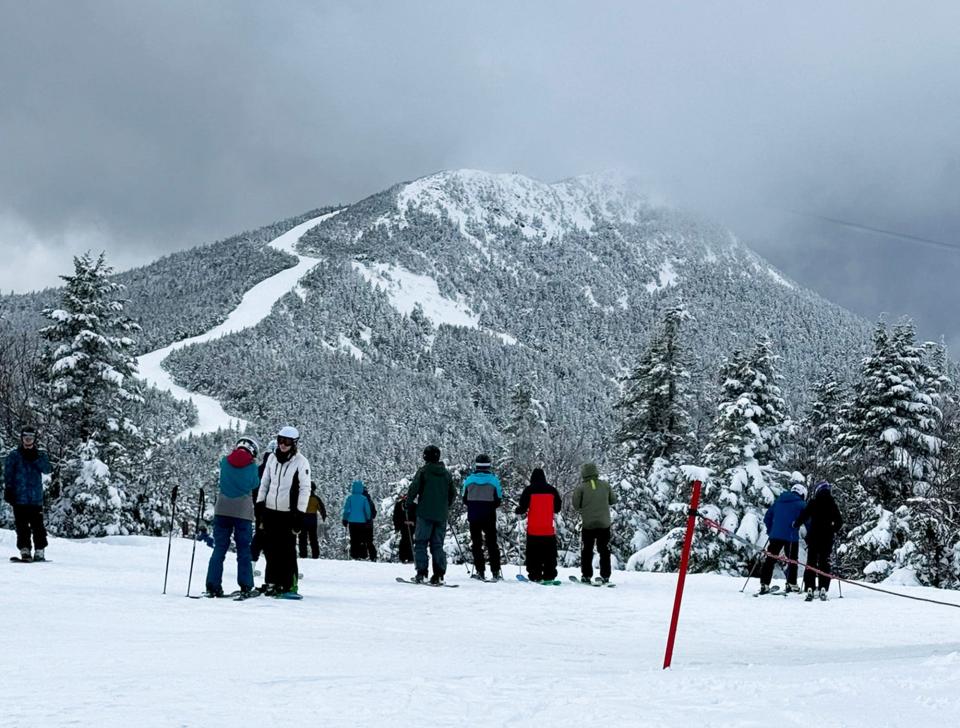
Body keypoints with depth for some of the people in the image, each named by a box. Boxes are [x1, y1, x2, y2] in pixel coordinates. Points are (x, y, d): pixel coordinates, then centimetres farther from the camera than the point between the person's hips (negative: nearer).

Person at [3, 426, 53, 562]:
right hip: (19, 498, -1)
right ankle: (25, 550, -2)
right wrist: (8, 490, -6)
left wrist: (35, 459, -15)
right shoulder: (14, 455, 7)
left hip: (36, 498, 1)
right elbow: (8, 474, 4)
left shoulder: (40, 455, 12)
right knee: (22, 526, -4)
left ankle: (40, 551, 1)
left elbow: (48, 469, -3)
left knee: (38, 525, -1)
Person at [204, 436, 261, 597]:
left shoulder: (225, 462, 1)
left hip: (222, 510, 2)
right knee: (244, 550, 5)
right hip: (243, 511, -2)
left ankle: (213, 586, -1)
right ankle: (245, 587, 1)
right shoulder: (252, 466, -4)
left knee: (219, 548, 6)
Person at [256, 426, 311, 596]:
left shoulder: (301, 462, -6)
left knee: (287, 550, -3)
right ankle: (271, 582, 18)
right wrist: (259, 502, 10)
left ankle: (289, 585, 3)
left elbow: (305, 489, -8)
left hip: (289, 512, -5)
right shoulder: (272, 458, 9)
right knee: (270, 548, 9)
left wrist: (300, 514, -12)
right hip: (270, 510, 5)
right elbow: (264, 482, 17)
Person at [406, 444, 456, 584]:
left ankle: (421, 573, -6)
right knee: (437, 545, 7)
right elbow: (453, 493, 16)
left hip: (425, 513, -4)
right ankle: (438, 575, -2)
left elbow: (413, 489, -10)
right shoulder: (446, 473, 10)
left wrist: (409, 504, 5)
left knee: (420, 543, 2)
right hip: (441, 515, 4)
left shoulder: (423, 471, -5)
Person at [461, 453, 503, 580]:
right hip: (489, 517, 0)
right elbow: (498, 500, -2)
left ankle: (480, 571, 4)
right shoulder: (494, 480, -7)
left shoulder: (469, 480, -4)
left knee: (477, 544, 9)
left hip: (474, 517, 0)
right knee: (492, 543, 8)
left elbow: (465, 499, 3)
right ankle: (495, 572, 4)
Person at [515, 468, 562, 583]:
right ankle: (549, 576, 6)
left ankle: (535, 575, 1)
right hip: (549, 530, 2)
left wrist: (517, 511, 14)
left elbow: (523, 508, -8)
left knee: (533, 555, 4)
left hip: (533, 529, -2)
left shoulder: (529, 490, -7)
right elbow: (558, 508, 10)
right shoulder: (551, 490, 2)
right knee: (549, 554, 8)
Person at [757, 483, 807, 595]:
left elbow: (767, 517, 15)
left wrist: (770, 531, 25)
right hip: (791, 537, -3)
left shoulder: (778, 501, 14)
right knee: (792, 561, 13)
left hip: (775, 535, 3)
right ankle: (791, 584, 12)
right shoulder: (801, 504, 1)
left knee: (770, 560, 6)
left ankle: (764, 584, 0)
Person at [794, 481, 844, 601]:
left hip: (813, 537, -2)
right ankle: (823, 589, -4)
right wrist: (834, 531, 25)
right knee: (825, 563, 6)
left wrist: (795, 525, 12)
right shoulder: (832, 503, 2)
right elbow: (839, 521, 7)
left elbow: (803, 516, -7)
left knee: (811, 562, 2)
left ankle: (809, 589, -7)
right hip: (828, 537, 2)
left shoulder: (813, 503, -5)